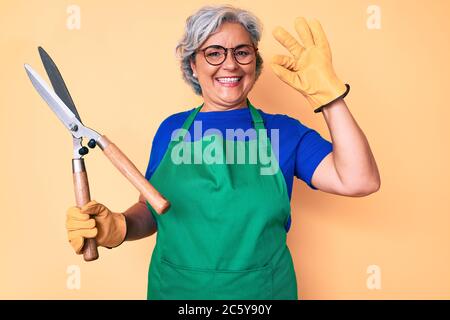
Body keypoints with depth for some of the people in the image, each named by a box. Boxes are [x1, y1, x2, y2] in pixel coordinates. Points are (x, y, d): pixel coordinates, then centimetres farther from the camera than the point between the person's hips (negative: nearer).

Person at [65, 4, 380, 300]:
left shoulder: (283, 131, -5)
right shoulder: (172, 128, 0)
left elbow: (359, 181, -16)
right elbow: (150, 209, 7)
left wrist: (327, 92, -21)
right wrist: (119, 227, -14)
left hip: (260, 291, -1)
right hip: (174, 288, 2)